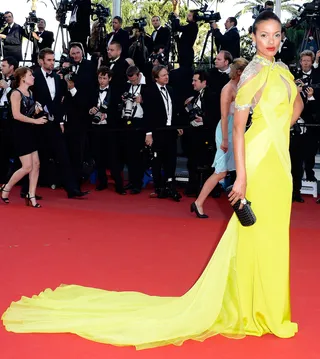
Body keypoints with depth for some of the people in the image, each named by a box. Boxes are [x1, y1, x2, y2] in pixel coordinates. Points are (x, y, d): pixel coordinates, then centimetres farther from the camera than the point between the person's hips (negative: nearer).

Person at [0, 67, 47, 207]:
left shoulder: (30, 93, 12)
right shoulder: (16, 93, -12)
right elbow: (16, 115, -22)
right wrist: (35, 121, -19)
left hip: (30, 131, 8)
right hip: (20, 132, -8)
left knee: (36, 164, 2)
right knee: (27, 167, -8)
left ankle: (31, 196, 8)